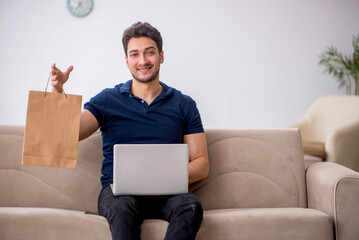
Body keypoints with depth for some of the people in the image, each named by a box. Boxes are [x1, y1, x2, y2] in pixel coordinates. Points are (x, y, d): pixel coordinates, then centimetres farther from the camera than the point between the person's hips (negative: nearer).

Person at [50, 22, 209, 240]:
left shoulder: (184, 105, 11)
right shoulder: (107, 100, 10)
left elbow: (202, 165, 8)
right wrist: (58, 91, -16)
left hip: (167, 193, 1)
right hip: (119, 190, -1)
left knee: (191, 205, -32)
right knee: (123, 205, -36)